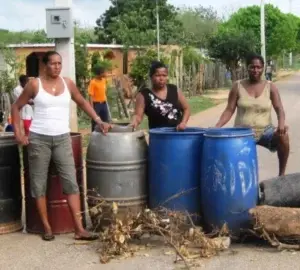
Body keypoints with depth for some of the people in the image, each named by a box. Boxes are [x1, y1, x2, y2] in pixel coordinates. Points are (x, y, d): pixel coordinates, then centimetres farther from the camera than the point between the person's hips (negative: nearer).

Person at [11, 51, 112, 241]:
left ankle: (79, 229, -4)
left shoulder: (68, 84, 6)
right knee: (39, 183, 3)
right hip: (39, 138, -2)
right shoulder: (35, 84, -2)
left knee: (71, 181, -4)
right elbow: (16, 107, 5)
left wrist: (99, 121, 11)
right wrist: (18, 133, -3)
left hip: (62, 138, 2)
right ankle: (47, 228, 14)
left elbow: (82, 102, 20)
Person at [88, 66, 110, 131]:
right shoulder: (93, 82, -14)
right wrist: (92, 108, -21)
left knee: (106, 121, 11)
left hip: (104, 103, 7)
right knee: (95, 122, 1)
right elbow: (91, 96, -16)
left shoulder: (104, 80, 7)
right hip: (96, 104, -7)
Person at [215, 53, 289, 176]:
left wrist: (281, 124, -29)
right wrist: (217, 126, -17)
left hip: (265, 130, 0)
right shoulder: (238, 86, 0)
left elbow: (279, 109, -7)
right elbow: (229, 110, -1)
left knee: (283, 136, -30)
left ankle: (282, 174, -14)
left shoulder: (270, 87, 1)